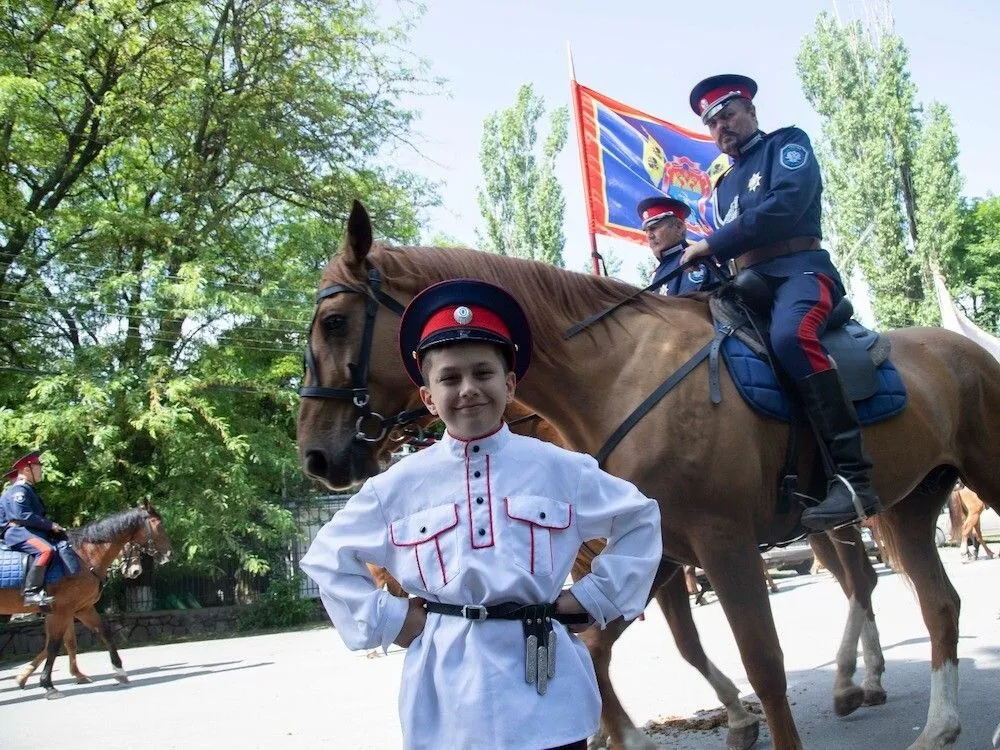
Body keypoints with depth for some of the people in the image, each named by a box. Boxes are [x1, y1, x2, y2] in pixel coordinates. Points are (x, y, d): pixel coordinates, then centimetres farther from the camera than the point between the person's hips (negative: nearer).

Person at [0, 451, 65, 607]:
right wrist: (50, 524, -18)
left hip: (30, 531, 11)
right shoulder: (18, 490, -9)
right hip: (17, 531, -10)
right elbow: (23, 516, -20)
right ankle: (32, 592, -35)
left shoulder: (29, 490, 22)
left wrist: (52, 525, 6)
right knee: (46, 550, -34)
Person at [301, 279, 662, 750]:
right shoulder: (400, 484, 0)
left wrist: (594, 598, 3)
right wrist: (386, 620, 1)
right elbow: (327, 559, 11)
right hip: (445, 700, 1)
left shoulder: (559, 468, 0)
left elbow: (639, 521, 11)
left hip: (546, 695, 0)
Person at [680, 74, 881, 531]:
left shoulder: (787, 144, 8)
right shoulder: (724, 185, 28)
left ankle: (853, 475, -40)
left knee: (790, 335, -38)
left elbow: (785, 205, -13)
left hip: (800, 269, -8)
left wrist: (712, 246, -14)